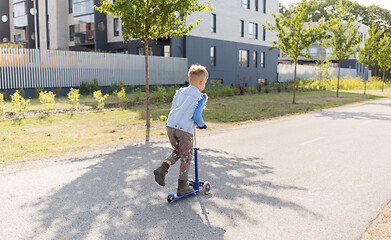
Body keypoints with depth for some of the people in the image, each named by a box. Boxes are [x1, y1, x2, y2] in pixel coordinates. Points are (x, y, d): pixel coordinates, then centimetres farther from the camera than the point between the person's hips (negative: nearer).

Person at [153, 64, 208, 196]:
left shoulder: (180, 92, 17)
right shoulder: (201, 97, 0)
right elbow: (197, 115, -10)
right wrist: (202, 125, 9)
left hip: (171, 126, 6)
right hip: (185, 130, -5)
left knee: (177, 151, 25)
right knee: (186, 157, 10)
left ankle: (162, 169, 3)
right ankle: (182, 186, 17)